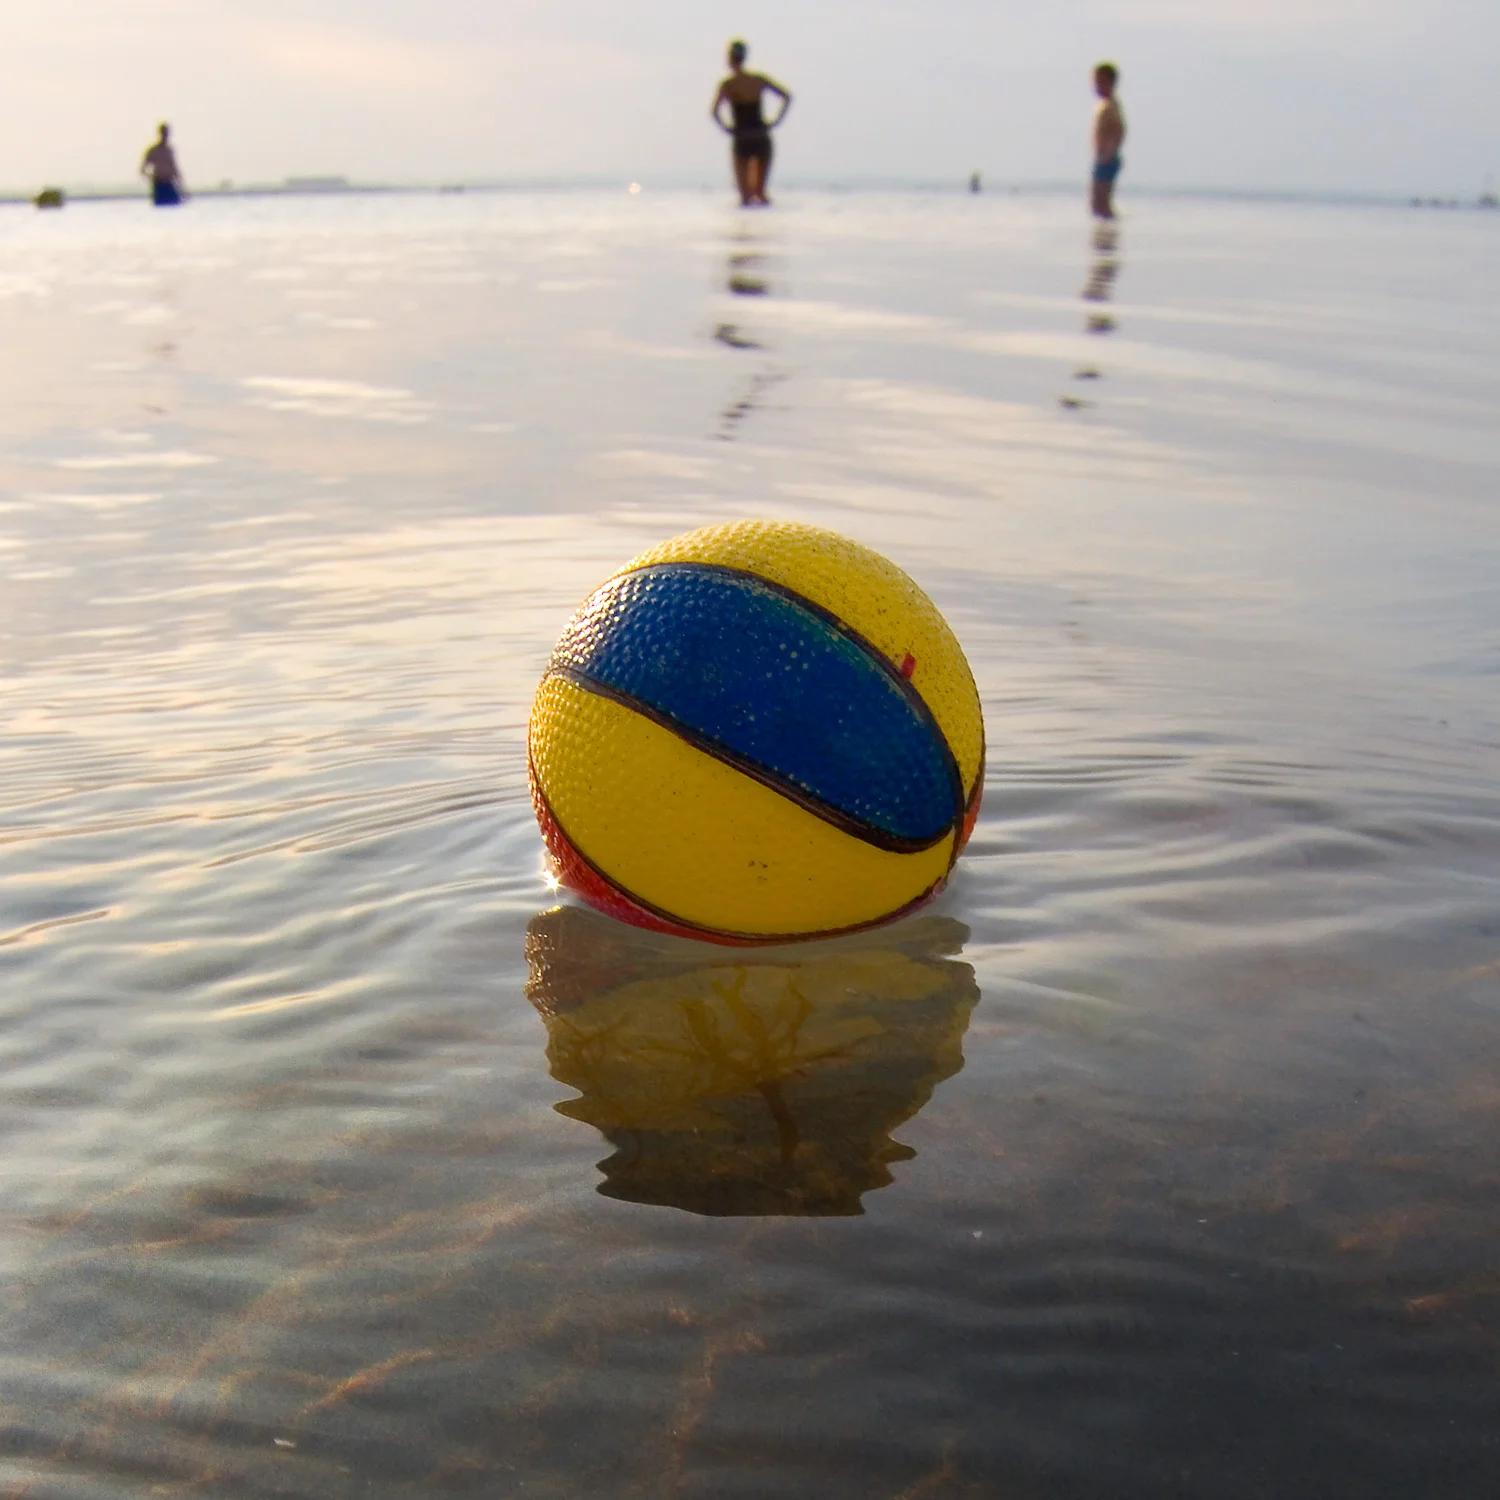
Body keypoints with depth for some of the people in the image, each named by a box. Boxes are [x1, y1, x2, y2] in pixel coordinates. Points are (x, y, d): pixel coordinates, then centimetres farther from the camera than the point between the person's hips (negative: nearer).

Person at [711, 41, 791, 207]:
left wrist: (725, 128, -4)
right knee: (761, 189, 13)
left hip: (742, 139, -3)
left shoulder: (728, 84, -5)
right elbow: (787, 97, 9)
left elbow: (714, 111, -19)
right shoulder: (759, 79, 5)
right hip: (763, 137, 3)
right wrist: (776, 121, 9)